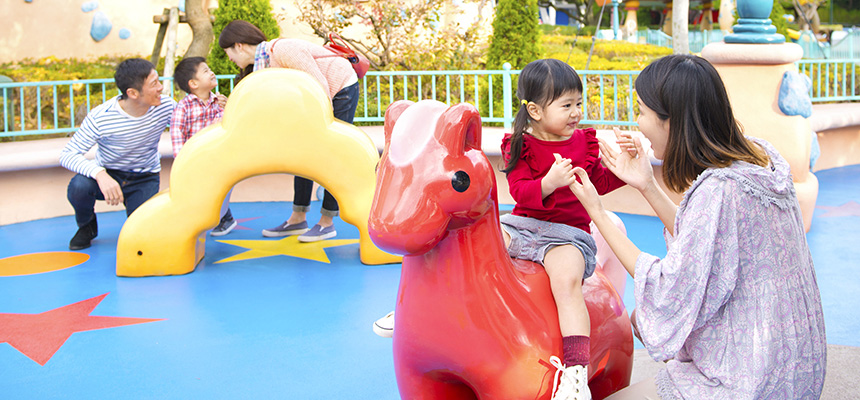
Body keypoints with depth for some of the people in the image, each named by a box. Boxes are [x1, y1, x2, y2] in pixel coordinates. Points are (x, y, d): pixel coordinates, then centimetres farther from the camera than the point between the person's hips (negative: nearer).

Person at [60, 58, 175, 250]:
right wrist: (100, 174, -45)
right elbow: (67, 155, -25)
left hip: (145, 179, 1)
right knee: (79, 186, -34)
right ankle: (86, 226, 2)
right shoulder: (100, 118, -25)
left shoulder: (165, 106, -15)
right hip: (109, 175, -1)